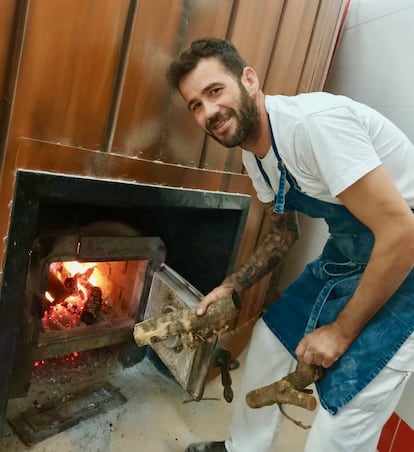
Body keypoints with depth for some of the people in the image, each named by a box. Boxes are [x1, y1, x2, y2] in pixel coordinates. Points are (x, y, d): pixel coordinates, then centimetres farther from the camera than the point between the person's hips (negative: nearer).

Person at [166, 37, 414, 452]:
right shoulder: (254, 155, 0)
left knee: (343, 411, -10)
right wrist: (231, 287, 3)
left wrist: (342, 330, -18)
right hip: (348, 254, 8)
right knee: (271, 336, 15)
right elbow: (283, 232, 13)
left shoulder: (313, 123, -28)